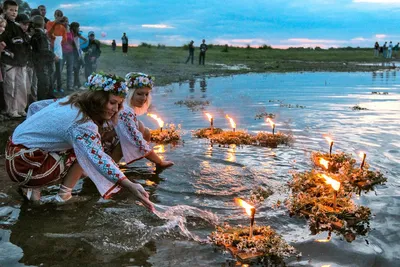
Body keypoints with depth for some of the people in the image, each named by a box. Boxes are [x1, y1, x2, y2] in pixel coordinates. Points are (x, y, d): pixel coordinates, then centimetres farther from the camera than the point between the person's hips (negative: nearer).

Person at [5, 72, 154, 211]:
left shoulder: (72, 101, 2)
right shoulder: (82, 124, -25)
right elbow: (98, 159, -37)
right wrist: (130, 186, -43)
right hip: (25, 167, -9)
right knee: (85, 153, -8)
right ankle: (64, 195, -1)